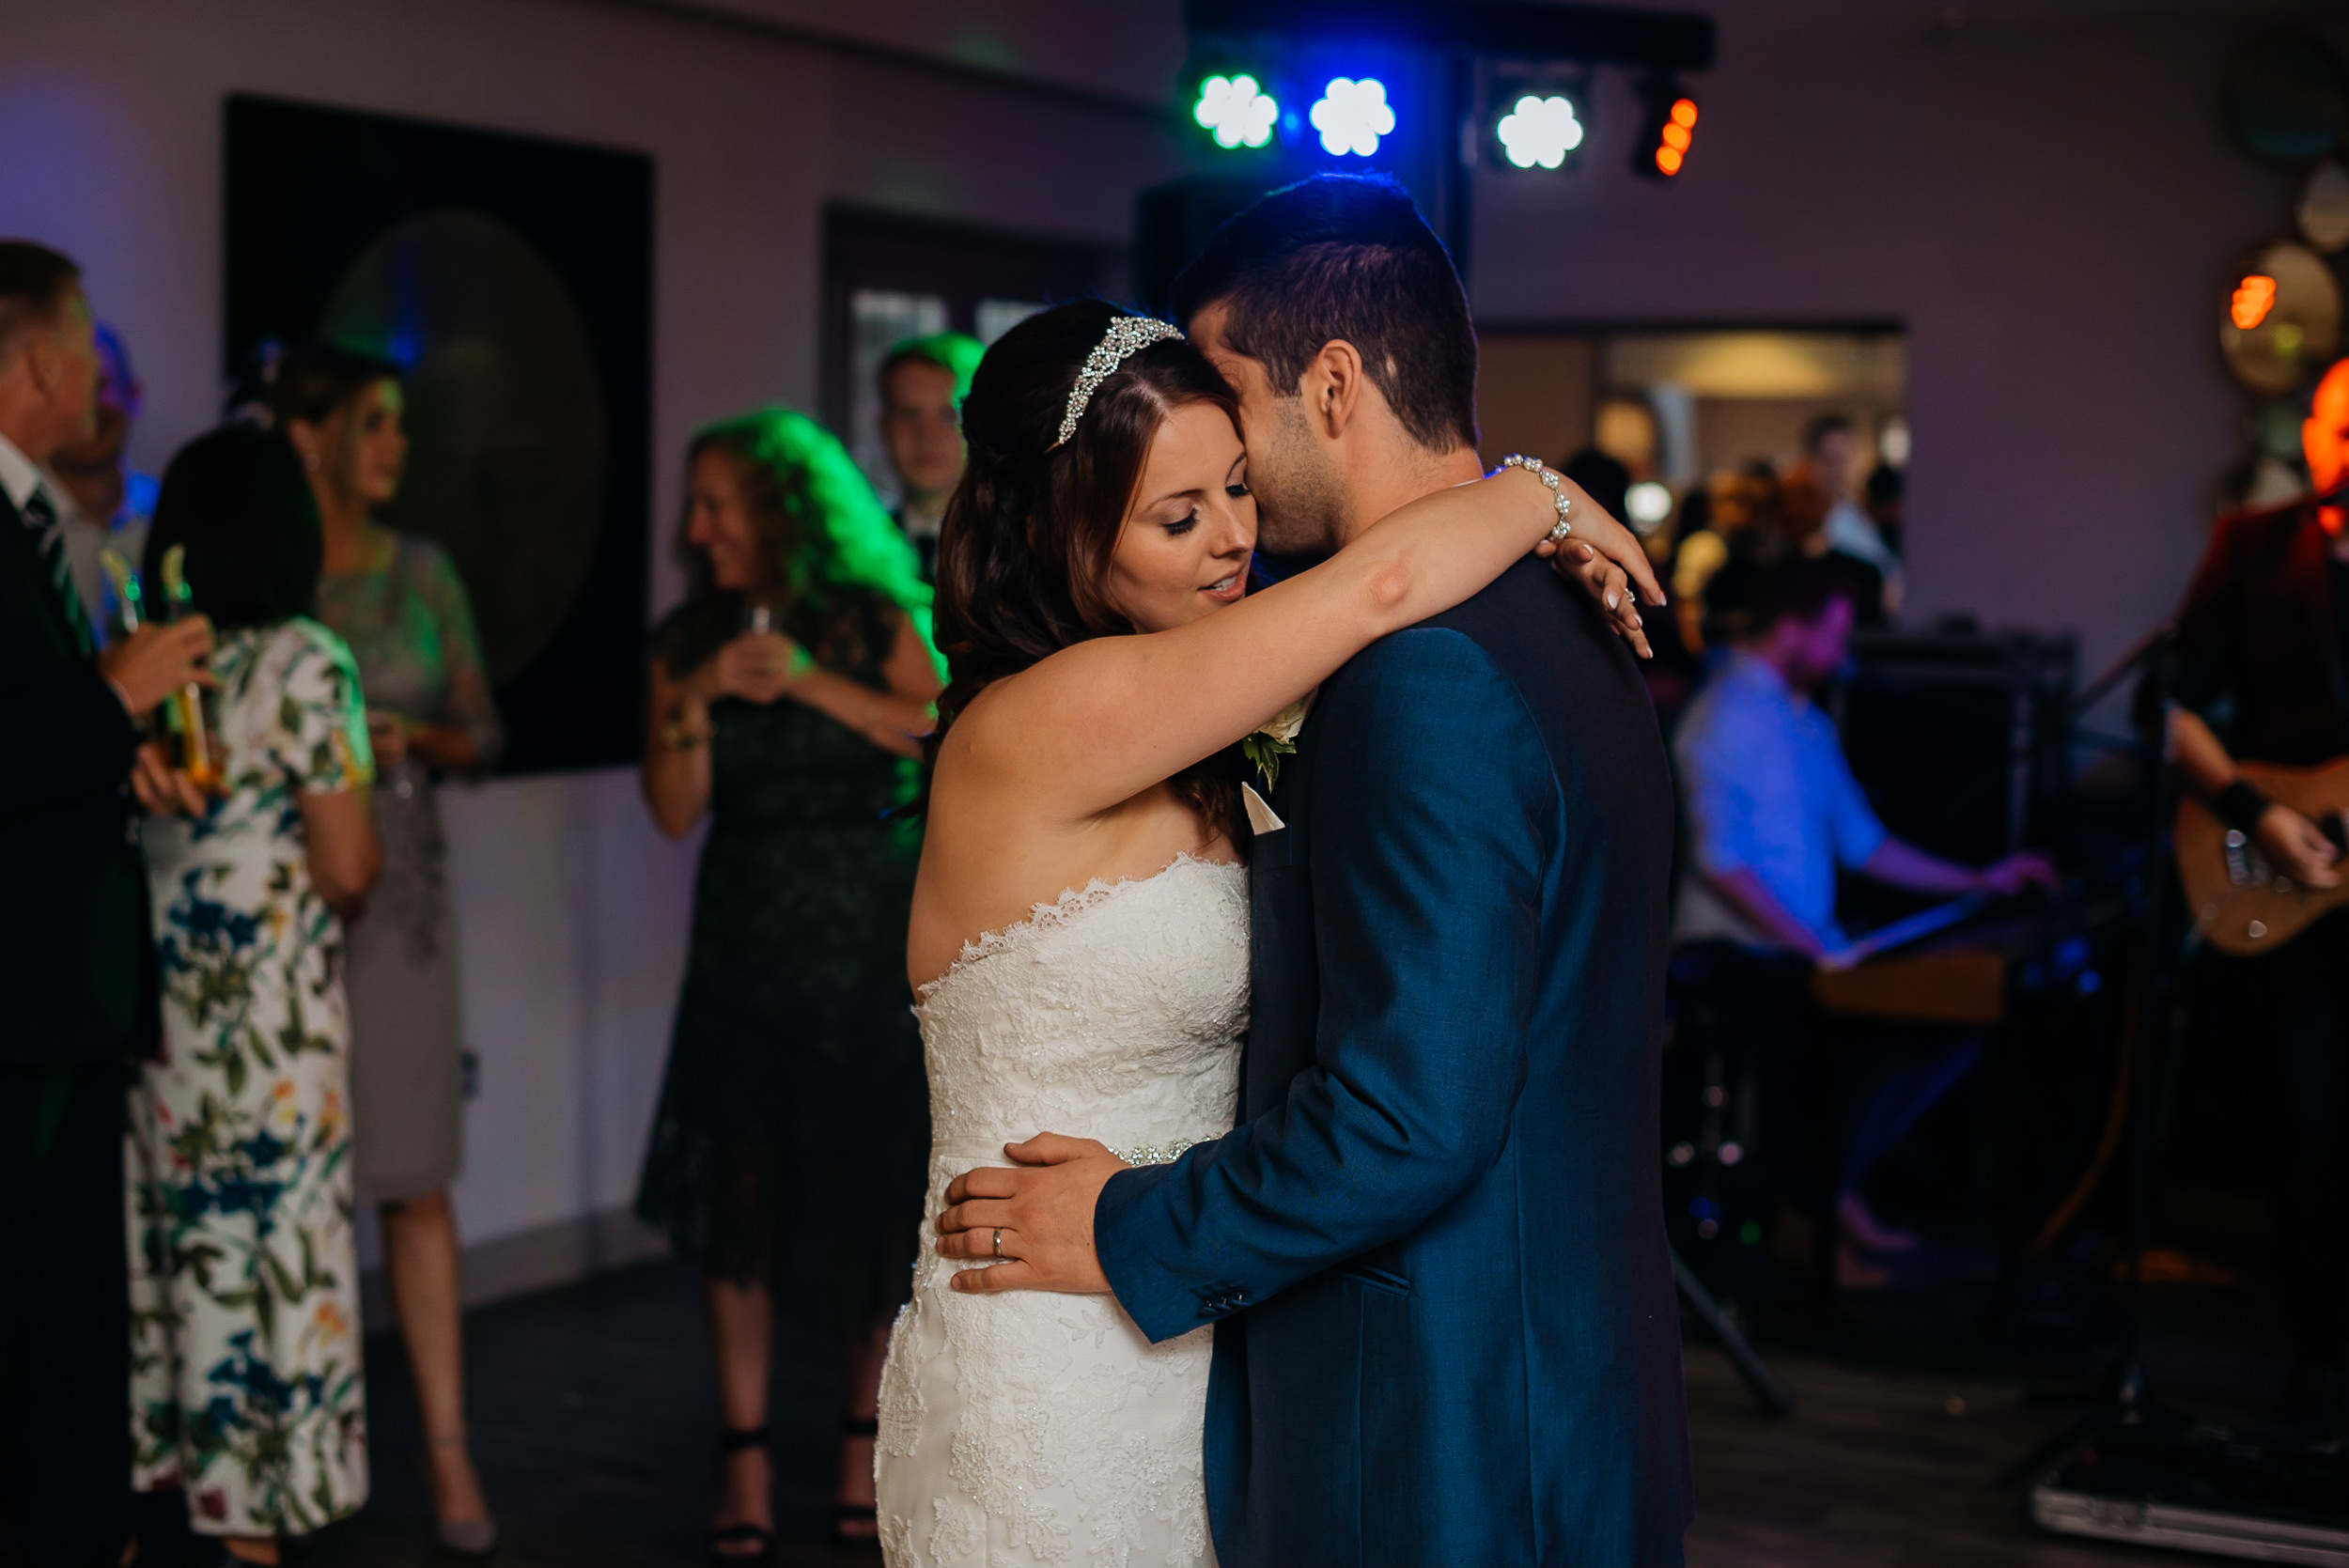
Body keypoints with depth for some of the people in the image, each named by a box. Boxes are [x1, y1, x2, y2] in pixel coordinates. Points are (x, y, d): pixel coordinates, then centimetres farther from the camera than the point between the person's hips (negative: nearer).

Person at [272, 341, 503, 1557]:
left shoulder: (420, 571, 9)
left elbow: (482, 736, 11)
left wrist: (414, 737, -8)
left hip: (397, 892, 2)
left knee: (415, 1183, 1)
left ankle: (448, 1455, 4)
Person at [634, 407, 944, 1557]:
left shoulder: (872, 617, 0)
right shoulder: (688, 641, 7)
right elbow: (676, 811, 0)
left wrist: (813, 682, -18)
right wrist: (696, 699, -14)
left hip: (872, 945, -2)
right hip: (746, 952, 2)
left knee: (874, 1194, 2)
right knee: (738, 1192, -2)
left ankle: (867, 1442, 18)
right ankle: (745, 1465, 6)